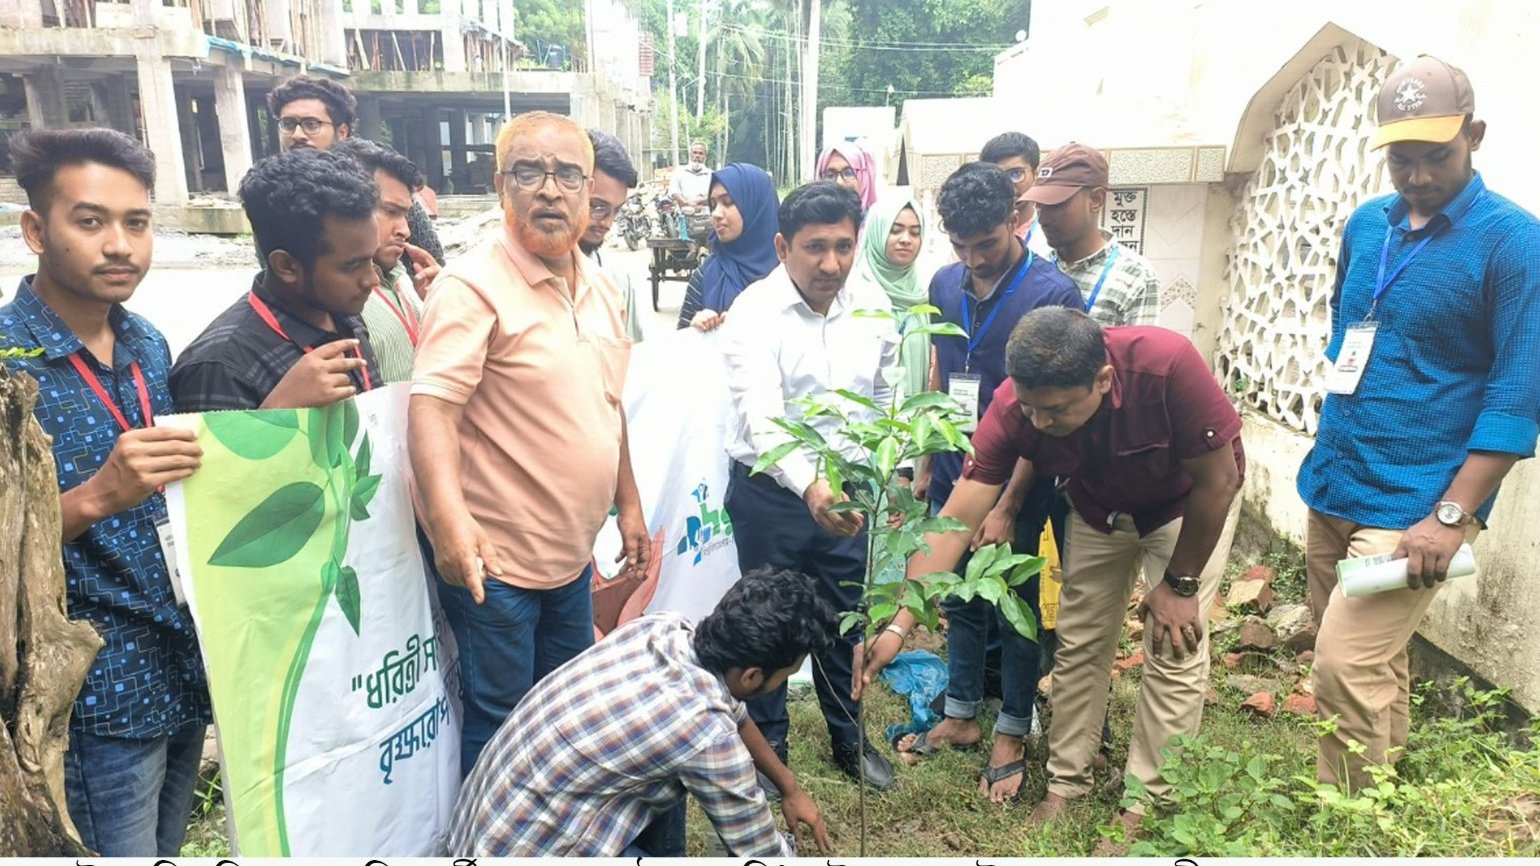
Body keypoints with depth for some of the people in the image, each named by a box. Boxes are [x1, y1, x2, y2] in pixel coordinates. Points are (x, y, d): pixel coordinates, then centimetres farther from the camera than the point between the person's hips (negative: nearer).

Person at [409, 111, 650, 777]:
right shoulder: (472, 285, -16)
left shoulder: (600, 289, 8)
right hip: (493, 555, -7)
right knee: (499, 724, 8)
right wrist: (447, 514, -41)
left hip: (573, 551, 8)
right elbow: (431, 406, -26)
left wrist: (628, 504, 17)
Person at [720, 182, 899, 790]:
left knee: (847, 617, 18)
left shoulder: (874, 307, -5)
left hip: (846, 489, 4)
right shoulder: (755, 312, -20)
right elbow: (761, 418, -33)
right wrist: (810, 487, -48)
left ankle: (848, 737, 40)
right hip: (770, 491, -4)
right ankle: (768, 743, 34)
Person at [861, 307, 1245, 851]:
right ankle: (1066, 782, 24)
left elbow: (1218, 480, -26)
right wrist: (900, 626, -35)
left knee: (1175, 652, -5)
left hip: (1188, 504, -2)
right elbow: (955, 520, -30)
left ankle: (1148, 803, 13)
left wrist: (1180, 583, -16)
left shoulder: (1168, 365, -41)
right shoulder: (1014, 408, -32)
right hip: (1100, 507, 3)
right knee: (1078, 643, 6)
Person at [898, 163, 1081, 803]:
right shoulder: (945, 284, 2)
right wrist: (926, 463, 13)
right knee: (960, 601, 17)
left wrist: (1008, 505, -17)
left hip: (1014, 484, -5)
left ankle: (1012, 735, 28)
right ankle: (960, 716, 34)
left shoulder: (1051, 293, -16)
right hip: (954, 476, 5)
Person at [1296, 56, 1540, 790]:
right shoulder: (1366, 224, 8)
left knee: (1346, 669, -11)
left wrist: (1451, 516, -19)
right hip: (1331, 487, 6)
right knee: (1371, 665, 17)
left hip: (1412, 503, -6)